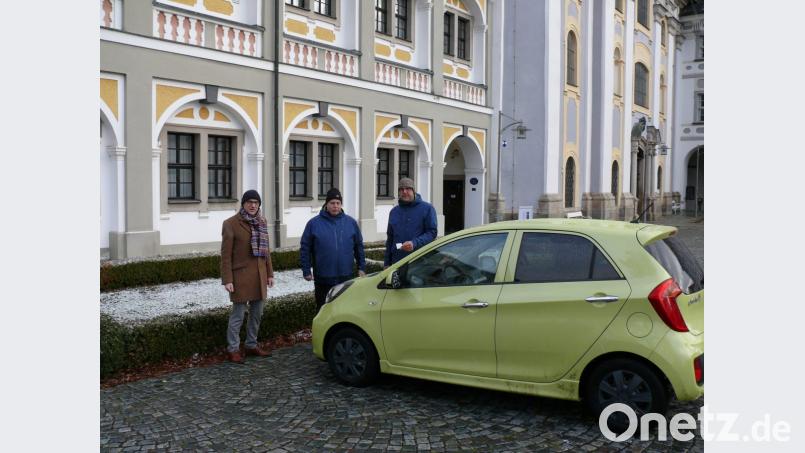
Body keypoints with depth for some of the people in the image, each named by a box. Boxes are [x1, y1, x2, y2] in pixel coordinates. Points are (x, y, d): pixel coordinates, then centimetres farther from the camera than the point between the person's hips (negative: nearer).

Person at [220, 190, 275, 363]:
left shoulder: (261, 222, 10)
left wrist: (270, 273, 11)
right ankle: (233, 350, 8)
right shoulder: (231, 223, -8)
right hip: (241, 276, -6)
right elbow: (226, 254, -9)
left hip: (259, 275, 6)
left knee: (257, 313, 12)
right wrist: (227, 280, -13)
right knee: (238, 314, -1)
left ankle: (252, 345, 25)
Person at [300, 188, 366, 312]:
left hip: (346, 277, 2)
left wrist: (362, 267, 7)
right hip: (323, 279, -2)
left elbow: (359, 246, 10)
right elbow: (305, 248, 1)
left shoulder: (351, 222, 6)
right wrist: (306, 270, -3)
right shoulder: (314, 223, -1)